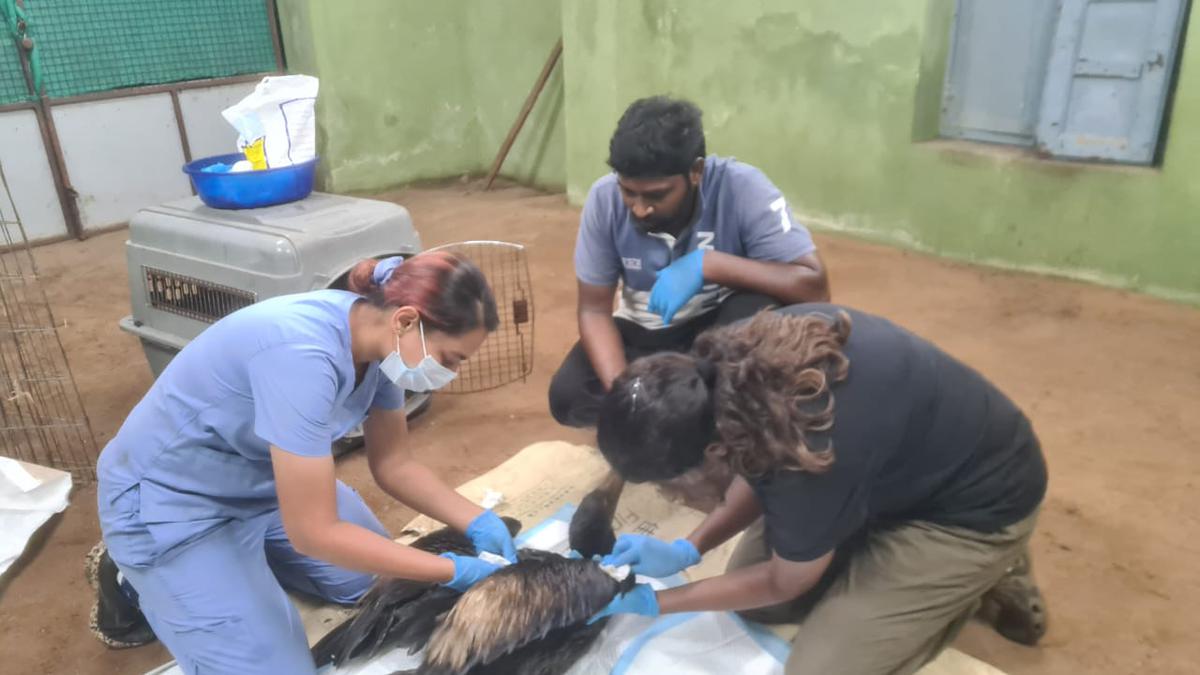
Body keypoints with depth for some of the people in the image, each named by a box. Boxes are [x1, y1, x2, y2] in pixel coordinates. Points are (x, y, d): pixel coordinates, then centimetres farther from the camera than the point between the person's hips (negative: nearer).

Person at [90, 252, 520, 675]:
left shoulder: (377, 339, -13)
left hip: (259, 480, 8)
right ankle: (133, 583, 12)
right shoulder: (302, 354, -38)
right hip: (172, 501, -8)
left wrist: (479, 523, -14)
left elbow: (393, 466, 0)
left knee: (372, 581, 13)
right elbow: (313, 533, -33)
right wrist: (455, 571, -27)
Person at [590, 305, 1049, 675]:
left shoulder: (809, 462, -40)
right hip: (904, 459, 7)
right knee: (751, 602, 7)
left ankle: (984, 575, 7)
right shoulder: (731, 365, -21)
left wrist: (653, 602, -9)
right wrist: (687, 550, -8)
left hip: (974, 502, -7)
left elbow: (784, 583, -16)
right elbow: (761, 469, 1)